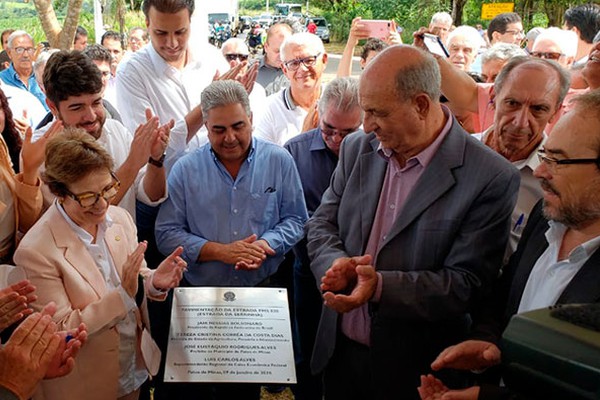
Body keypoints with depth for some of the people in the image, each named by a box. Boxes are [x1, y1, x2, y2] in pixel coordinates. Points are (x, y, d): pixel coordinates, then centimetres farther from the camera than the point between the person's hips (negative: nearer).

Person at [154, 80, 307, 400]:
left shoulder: (279, 161, -1)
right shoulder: (186, 169, -3)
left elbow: (294, 219, 3)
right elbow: (166, 234, -6)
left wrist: (266, 245, -17)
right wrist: (221, 252, -17)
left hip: (261, 292, 1)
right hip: (198, 297, 0)